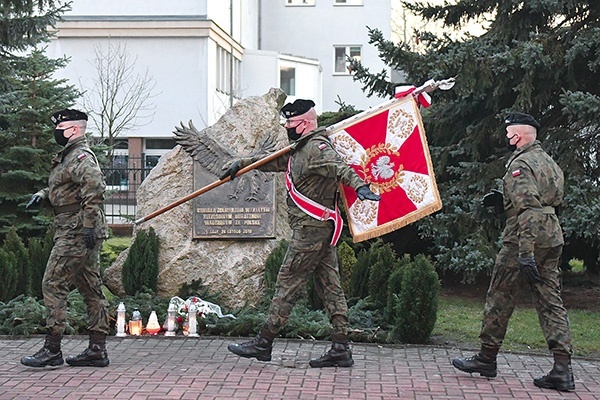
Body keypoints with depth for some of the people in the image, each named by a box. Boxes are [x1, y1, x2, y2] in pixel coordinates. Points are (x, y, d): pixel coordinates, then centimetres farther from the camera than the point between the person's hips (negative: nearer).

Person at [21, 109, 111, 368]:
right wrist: (42, 195, 9)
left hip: (77, 233, -11)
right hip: (76, 233, 11)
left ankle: (52, 349, -6)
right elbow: (60, 189, 30)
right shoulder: (67, 157, 21)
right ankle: (97, 350, 13)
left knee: (53, 285, -9)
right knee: (91, 290, 9)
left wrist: (89, 225, -28)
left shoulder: (81, 157, -12)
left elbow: (95, 189, -25)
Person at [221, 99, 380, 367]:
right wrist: (242, 164, 35)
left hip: (311, 229, -10)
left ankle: (263, 343, 4)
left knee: (288, 283, -3)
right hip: (320, 228, 10)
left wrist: (359, 185, -48)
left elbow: (338, 167, -31)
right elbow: (274, 161, 31)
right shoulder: (300, 149, 18)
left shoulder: (317, 147, -14)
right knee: (329, 285, 7)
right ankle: (341, 349, 8)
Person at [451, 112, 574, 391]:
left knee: (500, 299, 5)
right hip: (552, 240, 8)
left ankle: (487, 358, 16)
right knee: (550, 302, 6)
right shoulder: (548, 162, 16)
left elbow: (526, 210, -22)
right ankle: (562, 370, 1)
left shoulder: (520, 165, -13)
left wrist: (525, 255, -26)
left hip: (522, 241, -8)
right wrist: (504, 200, 20)